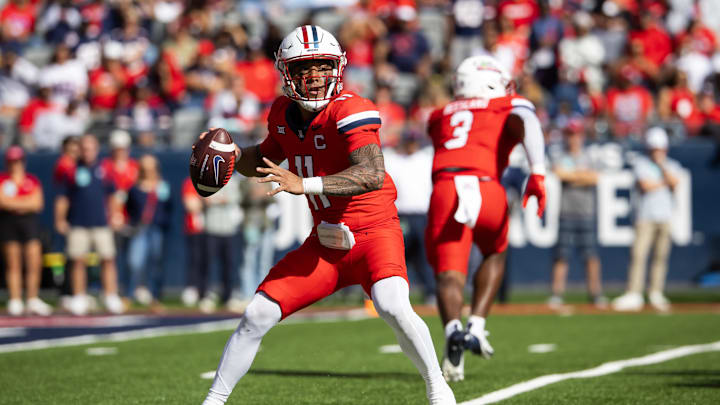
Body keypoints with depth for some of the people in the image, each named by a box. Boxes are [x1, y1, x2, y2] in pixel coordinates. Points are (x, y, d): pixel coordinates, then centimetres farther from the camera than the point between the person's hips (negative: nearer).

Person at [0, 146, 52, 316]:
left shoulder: (33, 181, 10)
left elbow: (37, 203, 1)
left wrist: (14, 203, -6)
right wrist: (25, 203, -6)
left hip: (29, 221, 2)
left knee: (35, 262, -5)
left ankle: (33, 300, 6)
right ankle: (15, 301, 5)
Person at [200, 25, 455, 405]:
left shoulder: (350, 111, -19)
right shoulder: (284, 113, 3)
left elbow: (372, 175, -34)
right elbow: (266, 161, 24)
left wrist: (304, 184, -40)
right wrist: (230, 154, 4)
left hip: (372, 233, -6)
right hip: (324, 243, 6)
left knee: (392, 306, -31)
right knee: (257, 315, 0)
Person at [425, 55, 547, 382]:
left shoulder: (442, 116, 30)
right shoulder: (508, 107, 19)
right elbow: (525, 122, -2)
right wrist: (537, 172, -13)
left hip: (444, 191, 1)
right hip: (485, 189, -1)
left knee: (448, 275, -2)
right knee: (494, 254, 28)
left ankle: (453, 331, -33)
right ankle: (476, 327, 12)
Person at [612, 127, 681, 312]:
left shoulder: (672, 165, 14)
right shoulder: (642, 163, 2)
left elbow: (675, 182, -6)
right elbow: (646, 185, -13)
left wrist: (662, 164, -6)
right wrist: (665, 182, -3)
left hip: (665, 217, 3)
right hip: (646, 216, -3)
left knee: (661, 255, 3)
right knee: (638, 254, -12)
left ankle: (656, 294, 12)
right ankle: (634, 295, -13)